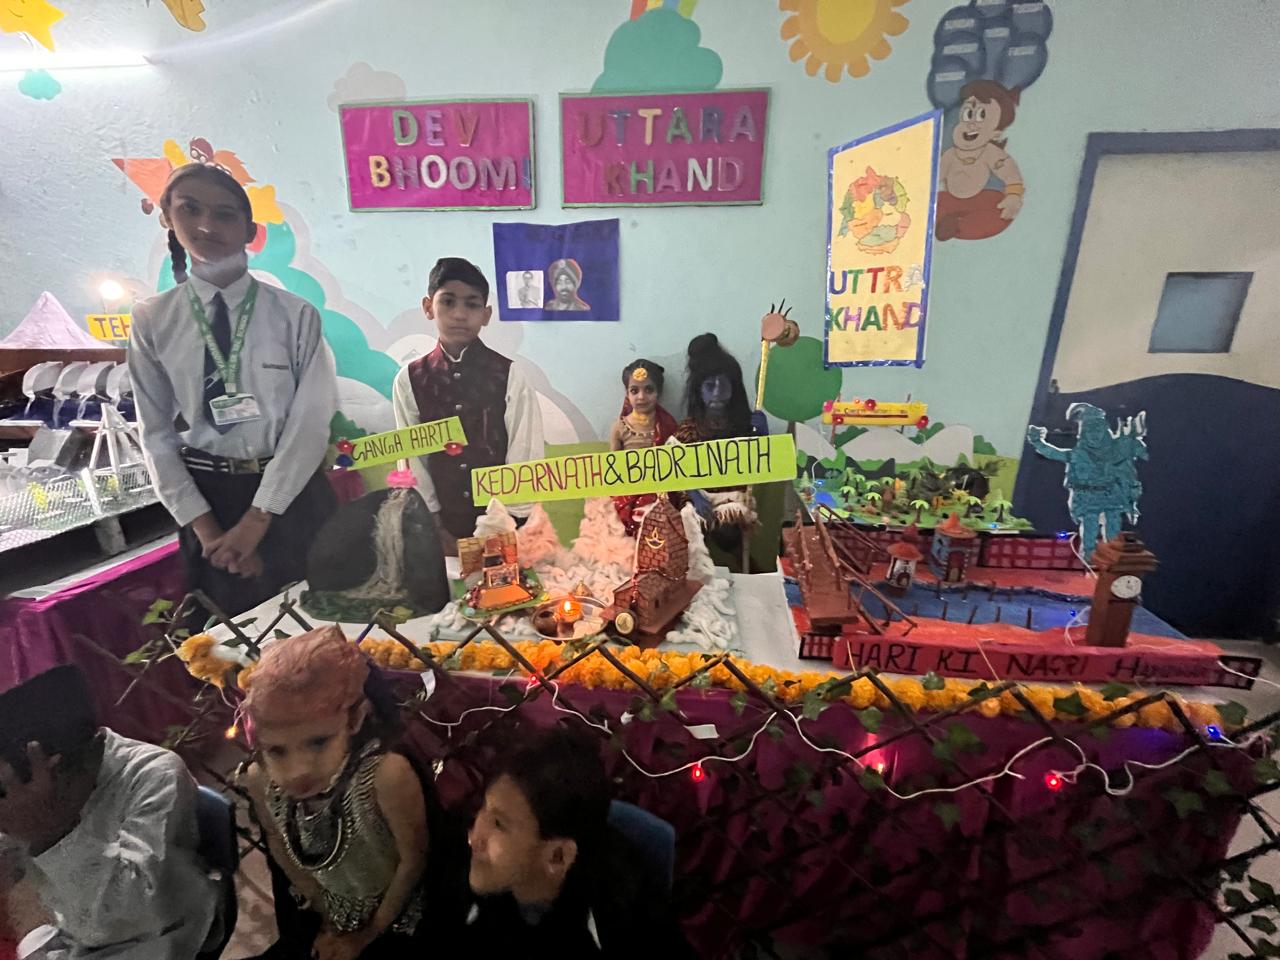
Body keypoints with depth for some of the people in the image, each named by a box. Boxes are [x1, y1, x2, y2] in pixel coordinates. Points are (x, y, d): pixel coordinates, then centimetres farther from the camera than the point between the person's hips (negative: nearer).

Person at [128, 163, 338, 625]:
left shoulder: (296, 314, -6)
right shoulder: (152, 321, 1)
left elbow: (311, 421, -10)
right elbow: (156, 433, 1)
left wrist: (257, 518, -12)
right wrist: (204, 526, -8)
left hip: (292, 492, -1)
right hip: (205, 494, 2)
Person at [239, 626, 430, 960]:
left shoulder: (387, 777, -39)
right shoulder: (259, 779, -24)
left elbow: (412, 862, -21)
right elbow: (277, 840, -2)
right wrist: (328, 916, 4)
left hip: (393, 920, -3)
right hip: (320, 914, 4)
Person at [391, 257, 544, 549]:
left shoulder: (510, 375, -8)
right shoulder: (409, 380, -1)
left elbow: (525, 455, -6)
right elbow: (412, 459, 2)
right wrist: (435, 528, -1)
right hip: (445, 526, 2)